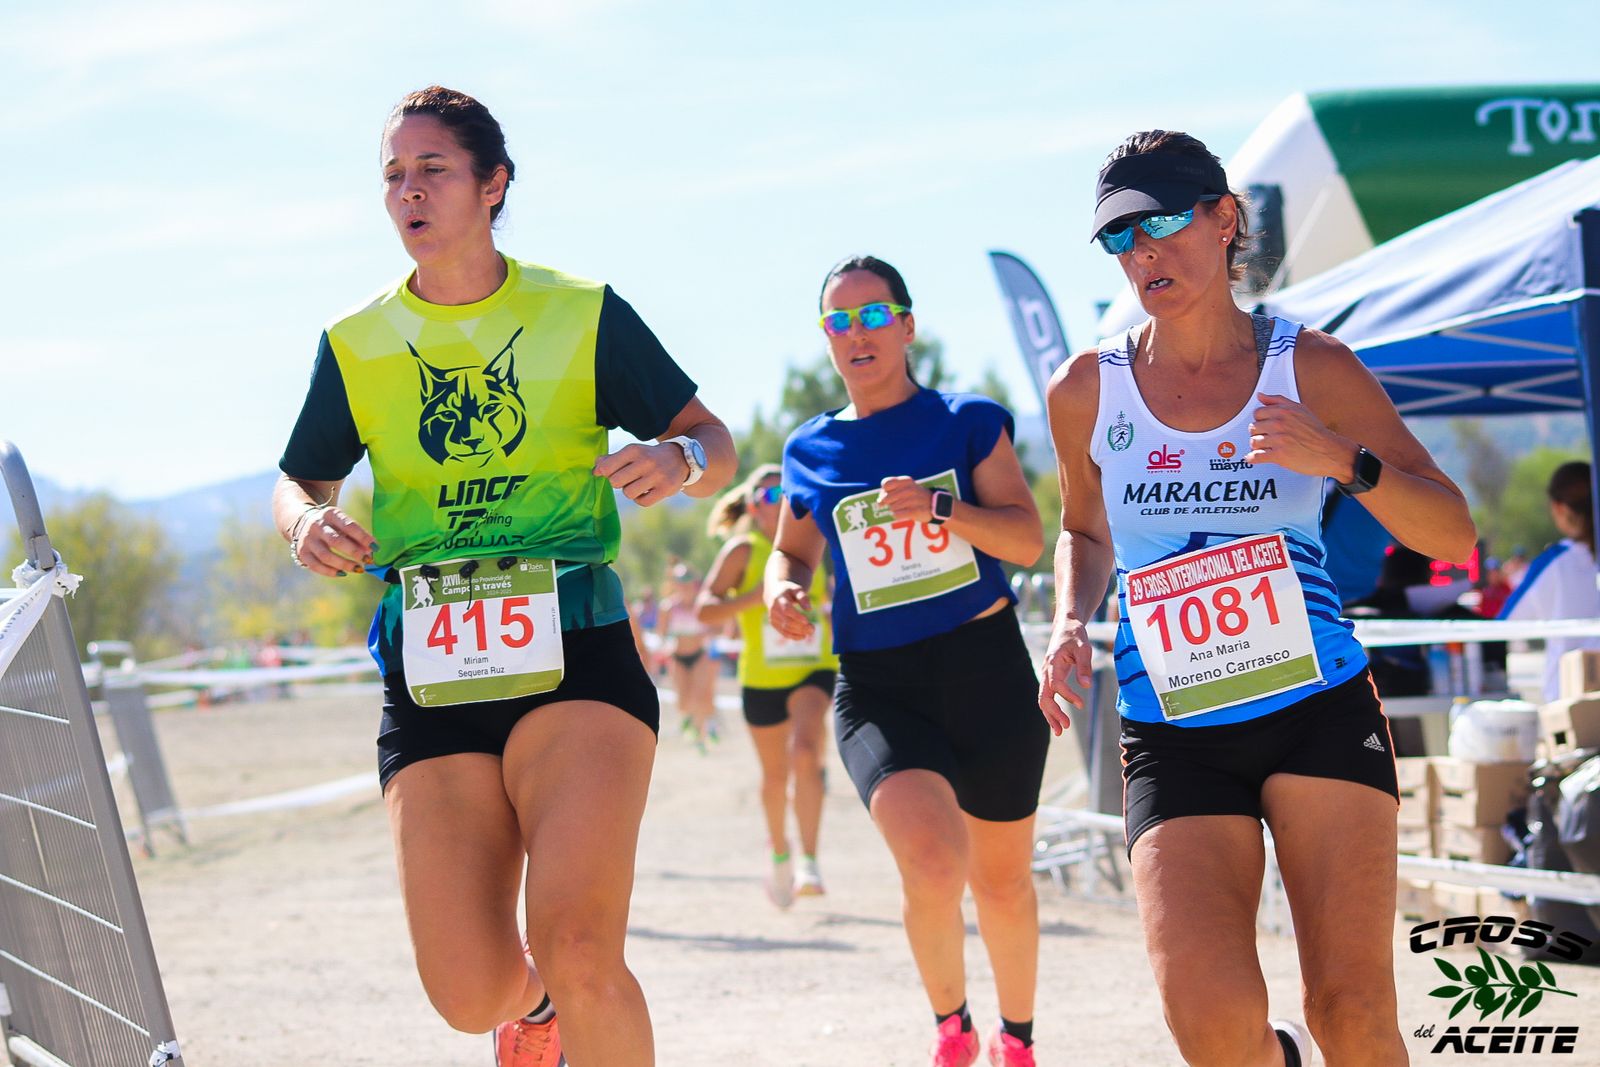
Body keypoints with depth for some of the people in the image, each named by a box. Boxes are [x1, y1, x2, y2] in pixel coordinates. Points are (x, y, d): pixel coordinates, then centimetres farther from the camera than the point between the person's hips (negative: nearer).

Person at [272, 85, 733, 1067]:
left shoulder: (583, 314, 4)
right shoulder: (356, 345, 10)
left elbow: (717, 443, 7)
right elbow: (299, 484, 20)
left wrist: (681, 459, -18)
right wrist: (309, 523, -4)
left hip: (574, 653, -2)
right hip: (430, 678, 2)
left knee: (578, 952, -24)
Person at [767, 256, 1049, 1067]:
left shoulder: (968, 420, 1)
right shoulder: (811, 450, 9)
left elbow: (1027, 538, -7)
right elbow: (794, 551, 23)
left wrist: (940, 507, -24)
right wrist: (781, 588, -1)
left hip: (987, 671, 0)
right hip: (878, 687, 0)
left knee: (1001, 882, 12)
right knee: (932, 864, -24)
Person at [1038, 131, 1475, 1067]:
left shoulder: (1312, 368, 1)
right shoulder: (1087, 392, 5)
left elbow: (1451, 533, 1)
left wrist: (1343, 461, -17)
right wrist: (1071, 626, 3)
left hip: (1321, 713, -1)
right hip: (1174, 738, 1)